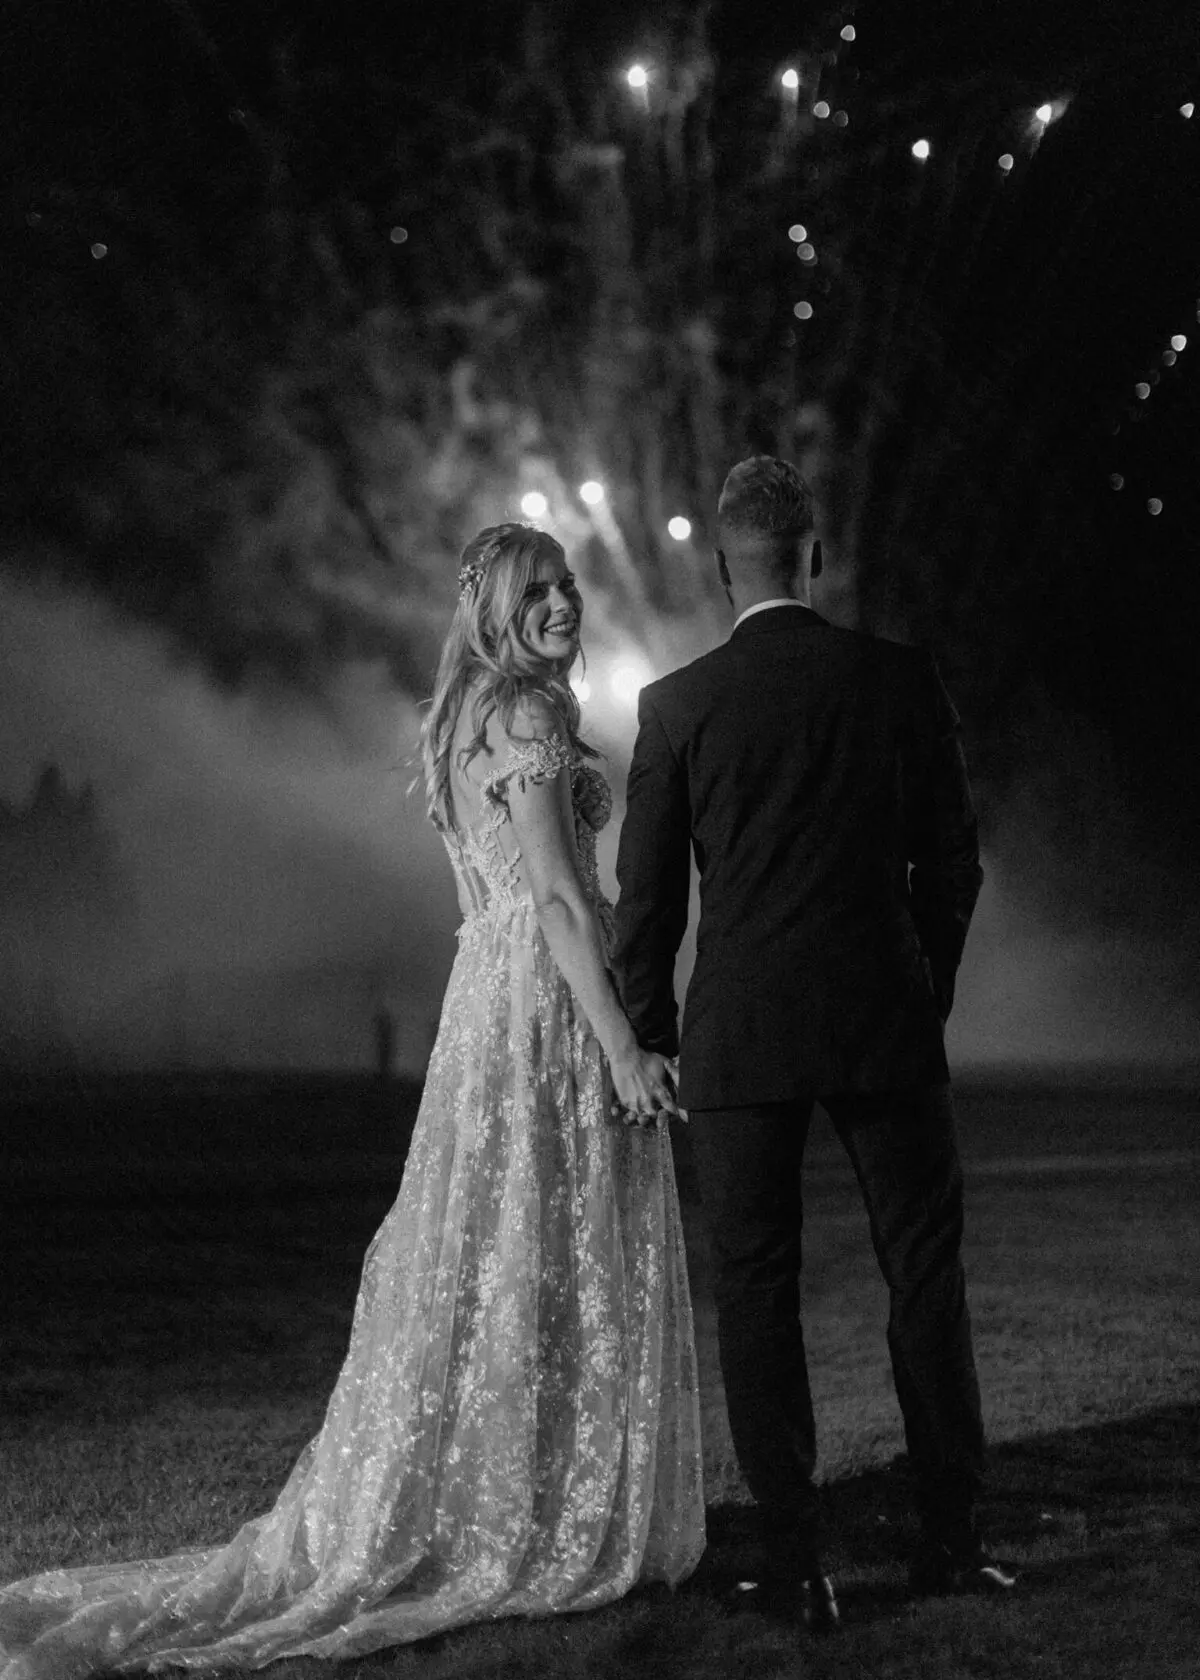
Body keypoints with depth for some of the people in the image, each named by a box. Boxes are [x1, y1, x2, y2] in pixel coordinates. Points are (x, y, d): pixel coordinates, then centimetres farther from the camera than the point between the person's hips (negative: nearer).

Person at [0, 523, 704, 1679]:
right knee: (555, 1265, -3)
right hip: (555, 1003, -9)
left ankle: (425, 1527, 16)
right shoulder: (527, 716, -11)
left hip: (490, 992, 9)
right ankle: (553, 1532, 5)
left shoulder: (466, 719, 18)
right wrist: (624, 1047, -21)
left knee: (494, 1260, 11)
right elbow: (556, 894, -19)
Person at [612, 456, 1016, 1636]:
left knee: (756, 1289, 6)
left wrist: (651, 1037, 11)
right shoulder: (901, 680, 0)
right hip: (885, 1019, 1)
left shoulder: (677, 705, -3)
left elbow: (646, 893, -1)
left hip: (740, 1035, -1)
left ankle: (796, 1570, 9)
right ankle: (951, 1540, 18)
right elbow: (952, 860, 4)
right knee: (925, 1271, 13)